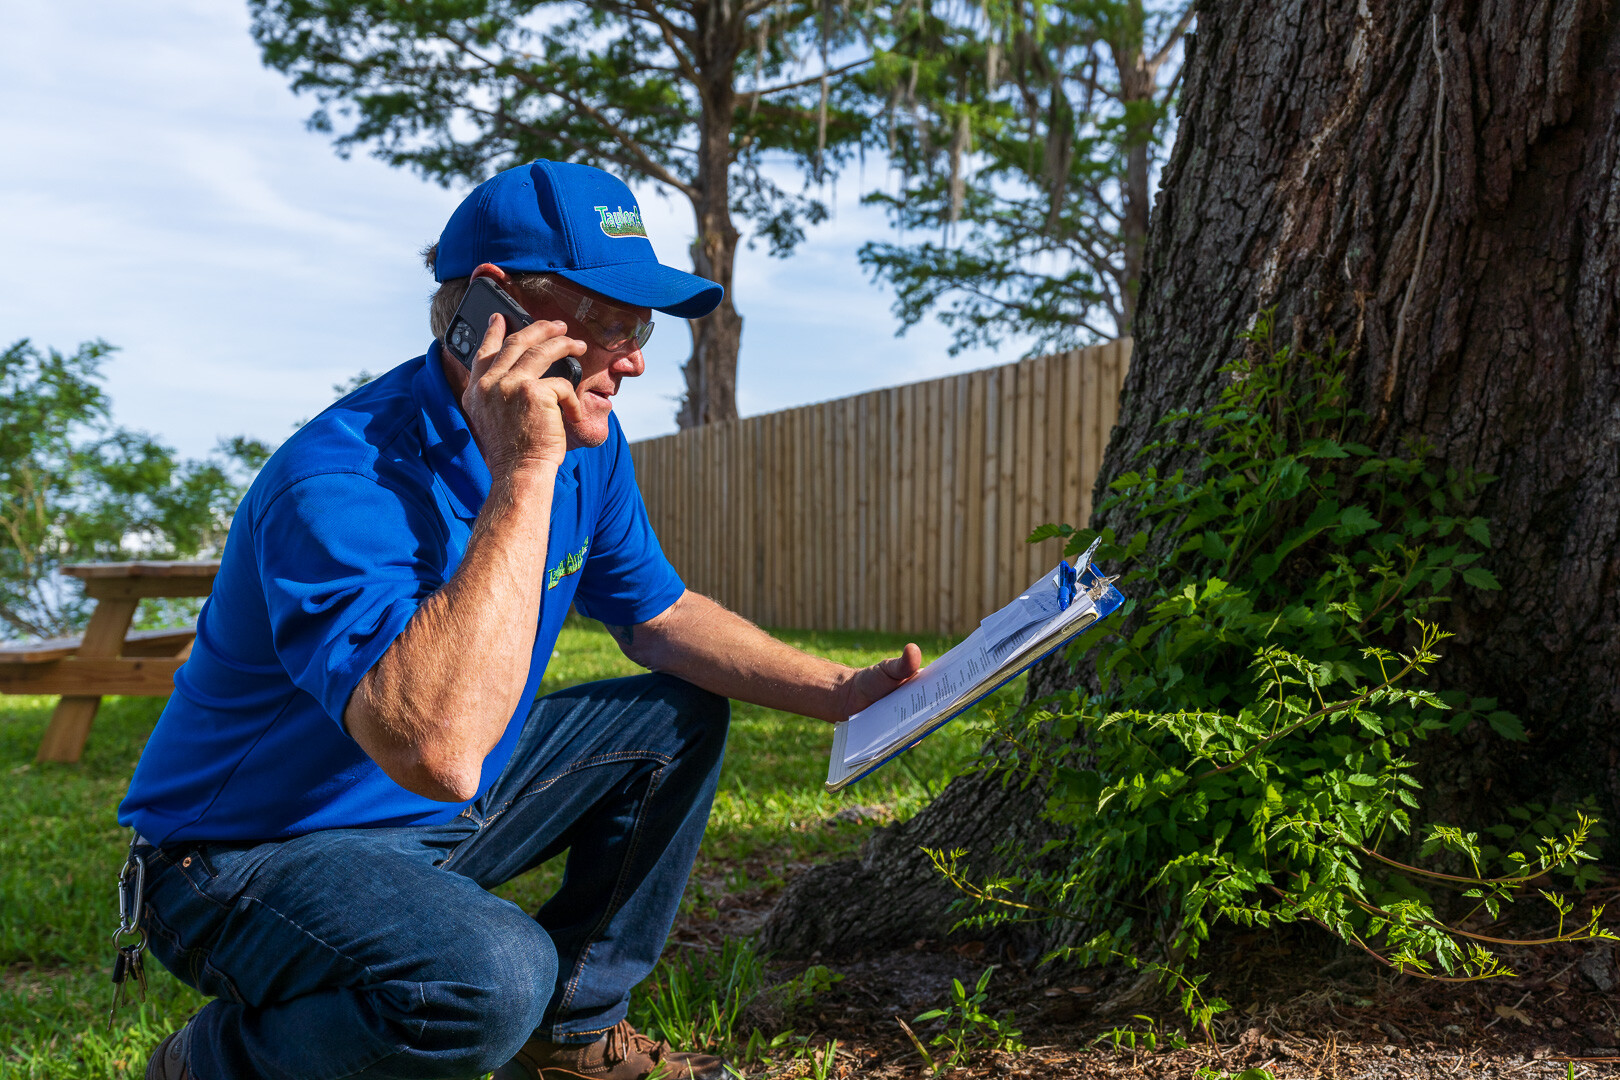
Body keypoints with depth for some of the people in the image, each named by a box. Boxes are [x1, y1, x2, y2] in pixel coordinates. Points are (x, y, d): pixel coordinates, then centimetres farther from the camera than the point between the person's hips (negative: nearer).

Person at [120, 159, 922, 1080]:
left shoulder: (585, 441, -3)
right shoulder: (339, 485, -31)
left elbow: (662, 616, 12)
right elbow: (440, 752, -45)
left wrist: (842, 693, -1)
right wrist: (523, 476, -41)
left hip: (447, 817, 9)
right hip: (258, 856, -8)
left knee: (682, 714, 8)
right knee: (490, 974, -36)